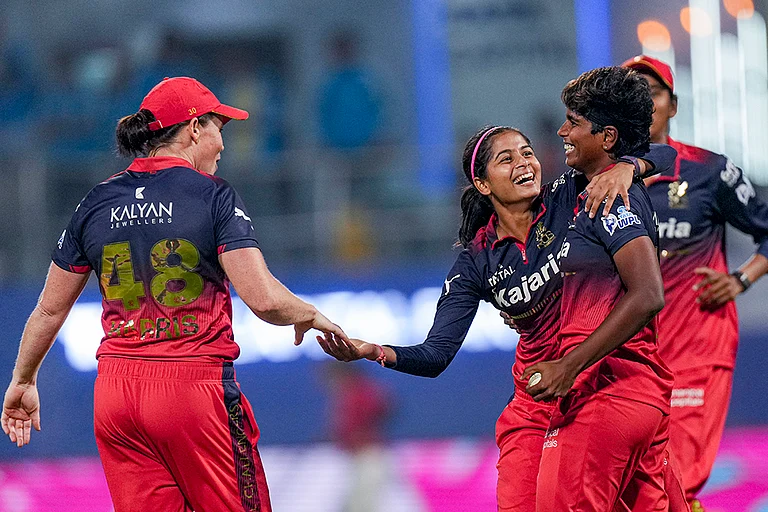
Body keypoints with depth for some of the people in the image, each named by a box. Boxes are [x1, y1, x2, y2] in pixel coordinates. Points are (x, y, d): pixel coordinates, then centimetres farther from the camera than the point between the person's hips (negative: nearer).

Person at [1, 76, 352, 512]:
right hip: (193, 386, -5)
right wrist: (310, 316, 5)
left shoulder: (98, 202, 9)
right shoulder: (213, 196, -5)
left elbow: (50, 309, 15)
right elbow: (264, 299, -15)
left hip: (115, 393, 5)